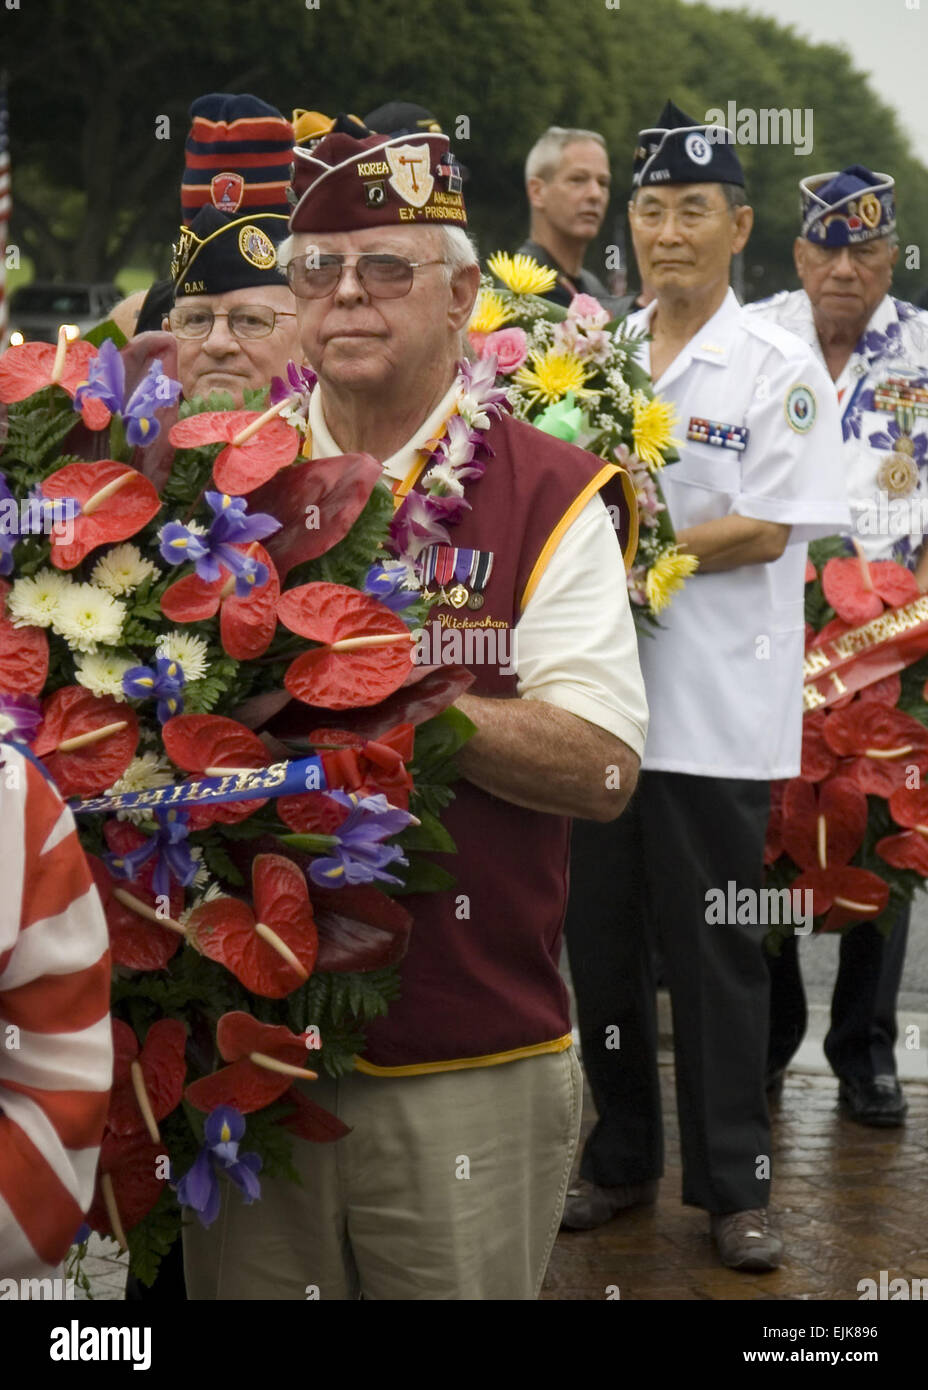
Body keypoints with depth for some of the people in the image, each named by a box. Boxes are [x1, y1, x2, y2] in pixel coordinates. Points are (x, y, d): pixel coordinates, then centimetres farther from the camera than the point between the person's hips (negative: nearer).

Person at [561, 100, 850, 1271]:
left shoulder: (779, 369, -3)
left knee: (715, 954, 2)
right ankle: (622, 1161, 25)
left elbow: (768, 532, -11)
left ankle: (734, 1187, 13)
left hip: (715, 706, -4)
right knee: (601, 942, 11)